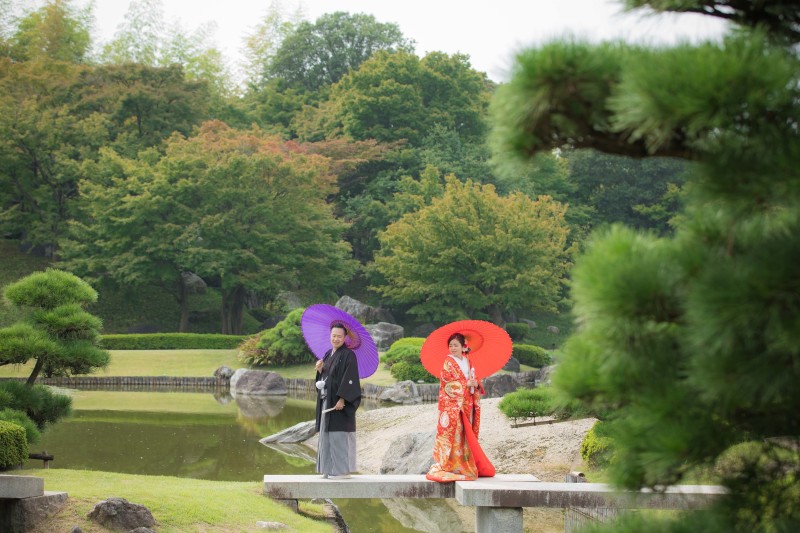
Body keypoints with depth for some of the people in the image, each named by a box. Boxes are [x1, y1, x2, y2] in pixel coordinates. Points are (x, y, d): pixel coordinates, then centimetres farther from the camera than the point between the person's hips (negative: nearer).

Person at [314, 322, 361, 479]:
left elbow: (350, 378, -17)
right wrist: (320, 370, -2)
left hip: (339, 401, -8)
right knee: (327, 435, 9)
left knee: (339, 435, -8)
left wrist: (342, 399, -24)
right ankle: (330, 469, 15)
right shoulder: (328, 354, 15)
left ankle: (343, 470, -3)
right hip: (327, 400, 8)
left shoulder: (348, 355, -10)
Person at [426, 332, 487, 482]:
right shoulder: (448, 362, -5)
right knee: (452, 433, -11)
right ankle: (446, 466, -11)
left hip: (467, 405, 6)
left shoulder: (467, 362, 14)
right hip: (452, 404, -6)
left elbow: (473, 380, 17)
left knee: (465, 435, 8)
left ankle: (464, 466, 13)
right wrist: (466, 384, -17)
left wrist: (476, 384, -6)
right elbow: (447, 383, -14)